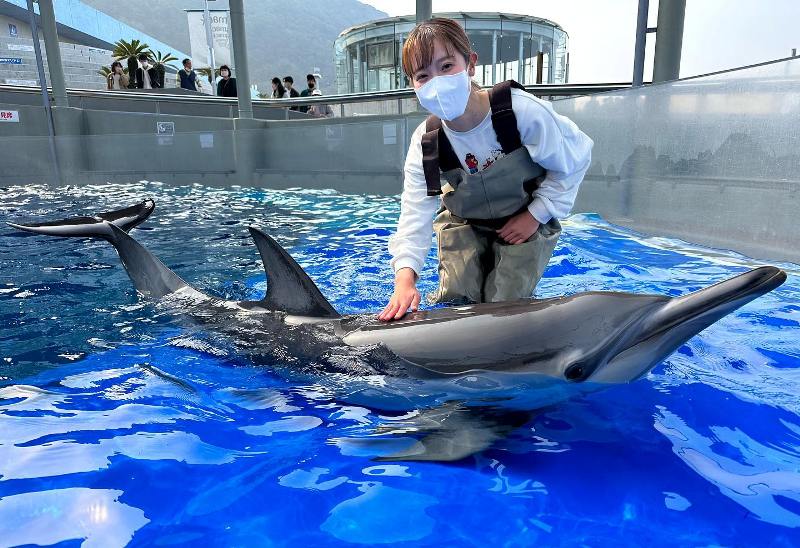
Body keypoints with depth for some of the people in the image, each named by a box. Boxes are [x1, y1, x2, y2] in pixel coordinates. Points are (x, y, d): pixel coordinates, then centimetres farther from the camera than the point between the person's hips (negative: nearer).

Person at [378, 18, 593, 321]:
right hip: (465, 222, 2)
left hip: (527, 219, -2)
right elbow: (415, 214, -24)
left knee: (505, 304, -5)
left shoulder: (522, 109, -30)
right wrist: (405, 275, -39)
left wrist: (536, 215, -16)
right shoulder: (425, 144, -22)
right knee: (457, 298, -3)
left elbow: (574, 160, -15)